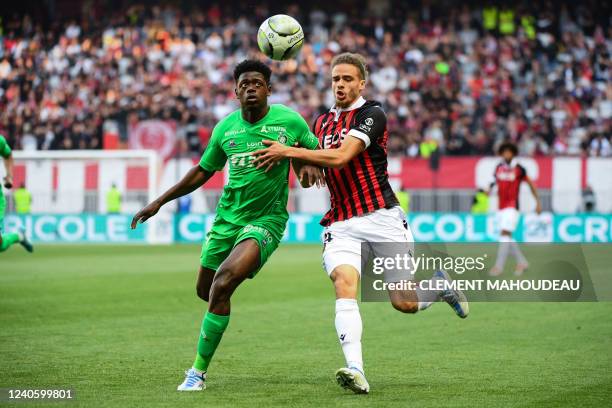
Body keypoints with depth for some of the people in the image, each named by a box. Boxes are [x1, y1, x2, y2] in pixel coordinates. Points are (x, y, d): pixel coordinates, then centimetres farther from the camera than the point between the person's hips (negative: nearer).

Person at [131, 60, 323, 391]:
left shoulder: (289, 121, -7)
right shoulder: (225, 128, 2)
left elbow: (315, 150, 11)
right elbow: (203, 171, 15)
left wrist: (311, 166, -14)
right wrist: (159, 202, 14)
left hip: (266, 218, -5)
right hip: (227, 216, 5)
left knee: (222, 284, -24)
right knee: (205, 290, 11)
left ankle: (199, 371, -15)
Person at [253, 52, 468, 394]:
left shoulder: (372, 114, -7)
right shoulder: (322, 121, 16)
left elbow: (340, 157, -21)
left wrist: (290, 151, -21)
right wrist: (297, 158, 2)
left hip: (381, 217, -4)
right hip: (341, 223, 4)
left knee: (404, 303, -1)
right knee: (344, 285, -23)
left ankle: (442, 286, 34)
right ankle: (355, 370, -34)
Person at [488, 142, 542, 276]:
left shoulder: (519, 169, -4)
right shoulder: (498, 168, 8)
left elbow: (531, 184, 5)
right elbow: (495, 182, 20)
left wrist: (538, 202, 6)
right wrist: (490, 188, -2)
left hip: (512, 207, -6)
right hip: (501, 207, 6)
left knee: (505, 234, -17)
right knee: (507, 238, 9)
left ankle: (499, 266, -19)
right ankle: (522, 262, 25)